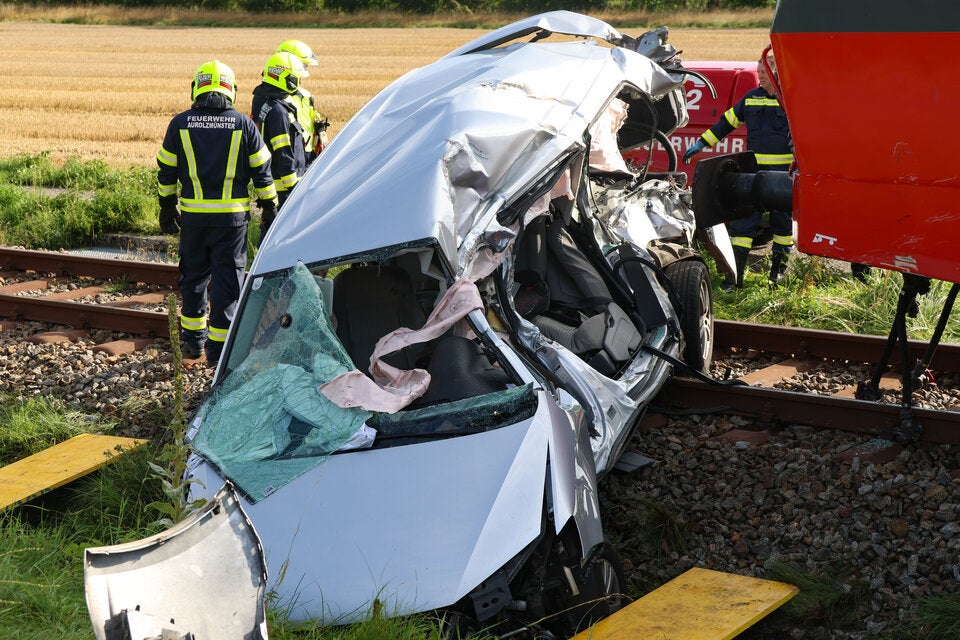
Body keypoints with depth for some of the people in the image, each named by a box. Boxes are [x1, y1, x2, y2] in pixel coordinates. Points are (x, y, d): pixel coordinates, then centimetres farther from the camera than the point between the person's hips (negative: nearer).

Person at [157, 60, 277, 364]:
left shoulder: (180, 124, 0)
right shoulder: (243, 125, -3)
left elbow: (166, 172, 6)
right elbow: (261, 172, 1)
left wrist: (168, 208, 18)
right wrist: (270, 206, 12)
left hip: (193, 216, 2)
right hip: (232, 216, -2)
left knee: (193, 275, 16)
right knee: (227, 279, 4)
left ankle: (193, 339, 25)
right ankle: (219, 347, 3)